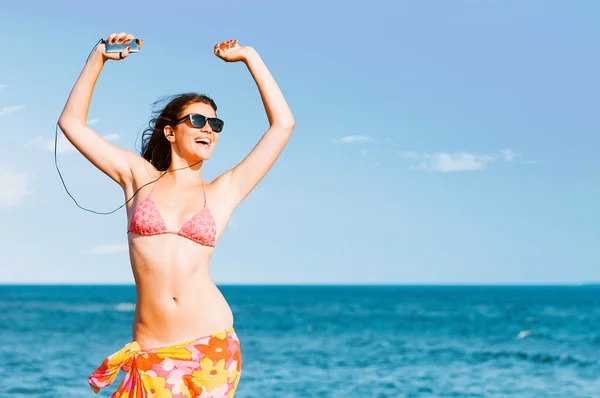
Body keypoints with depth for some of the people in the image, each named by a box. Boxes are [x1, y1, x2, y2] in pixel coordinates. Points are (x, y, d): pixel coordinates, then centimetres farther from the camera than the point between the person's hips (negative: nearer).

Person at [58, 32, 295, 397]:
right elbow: (72, 123, 15)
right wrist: (99, 57, 11)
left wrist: (249, 56, 13)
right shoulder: (140, 177, 11)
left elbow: (283, 124, 9)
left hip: (213, 345, 0)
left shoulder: (224, 192, 9)